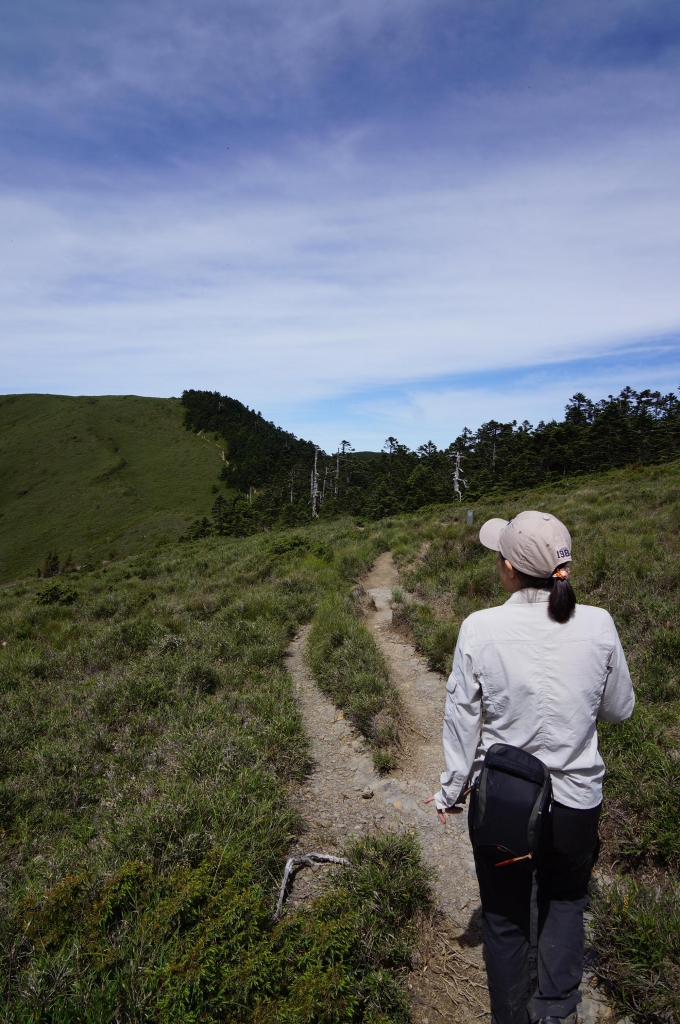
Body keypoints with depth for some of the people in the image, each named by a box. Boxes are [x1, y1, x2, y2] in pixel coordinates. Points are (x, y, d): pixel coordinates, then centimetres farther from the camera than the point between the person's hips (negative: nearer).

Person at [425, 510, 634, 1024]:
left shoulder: (480, 629, -22)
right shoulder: (598, 624, -17)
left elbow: (462, 721, -12)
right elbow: (620, 708, -2)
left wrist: (452, 791, 4)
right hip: (576, 799, 1)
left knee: (505, 917, 25)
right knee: (565, 900, 33)